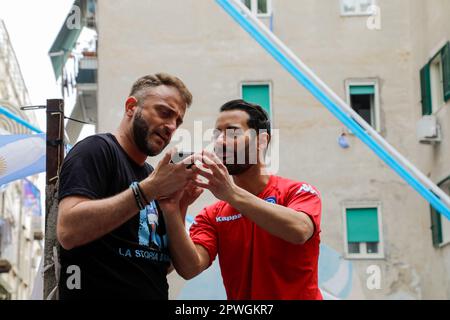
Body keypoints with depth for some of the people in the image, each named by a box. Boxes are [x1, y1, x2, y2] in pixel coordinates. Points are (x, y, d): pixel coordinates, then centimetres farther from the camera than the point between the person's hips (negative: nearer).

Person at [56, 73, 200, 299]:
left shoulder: (151, 176, 12)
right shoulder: (95, 150, -9)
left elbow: (165, 264, 10)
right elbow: (68, 231, -24)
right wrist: (149, 190, -23)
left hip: (155, 293, 8)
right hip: (97, 292, -8)